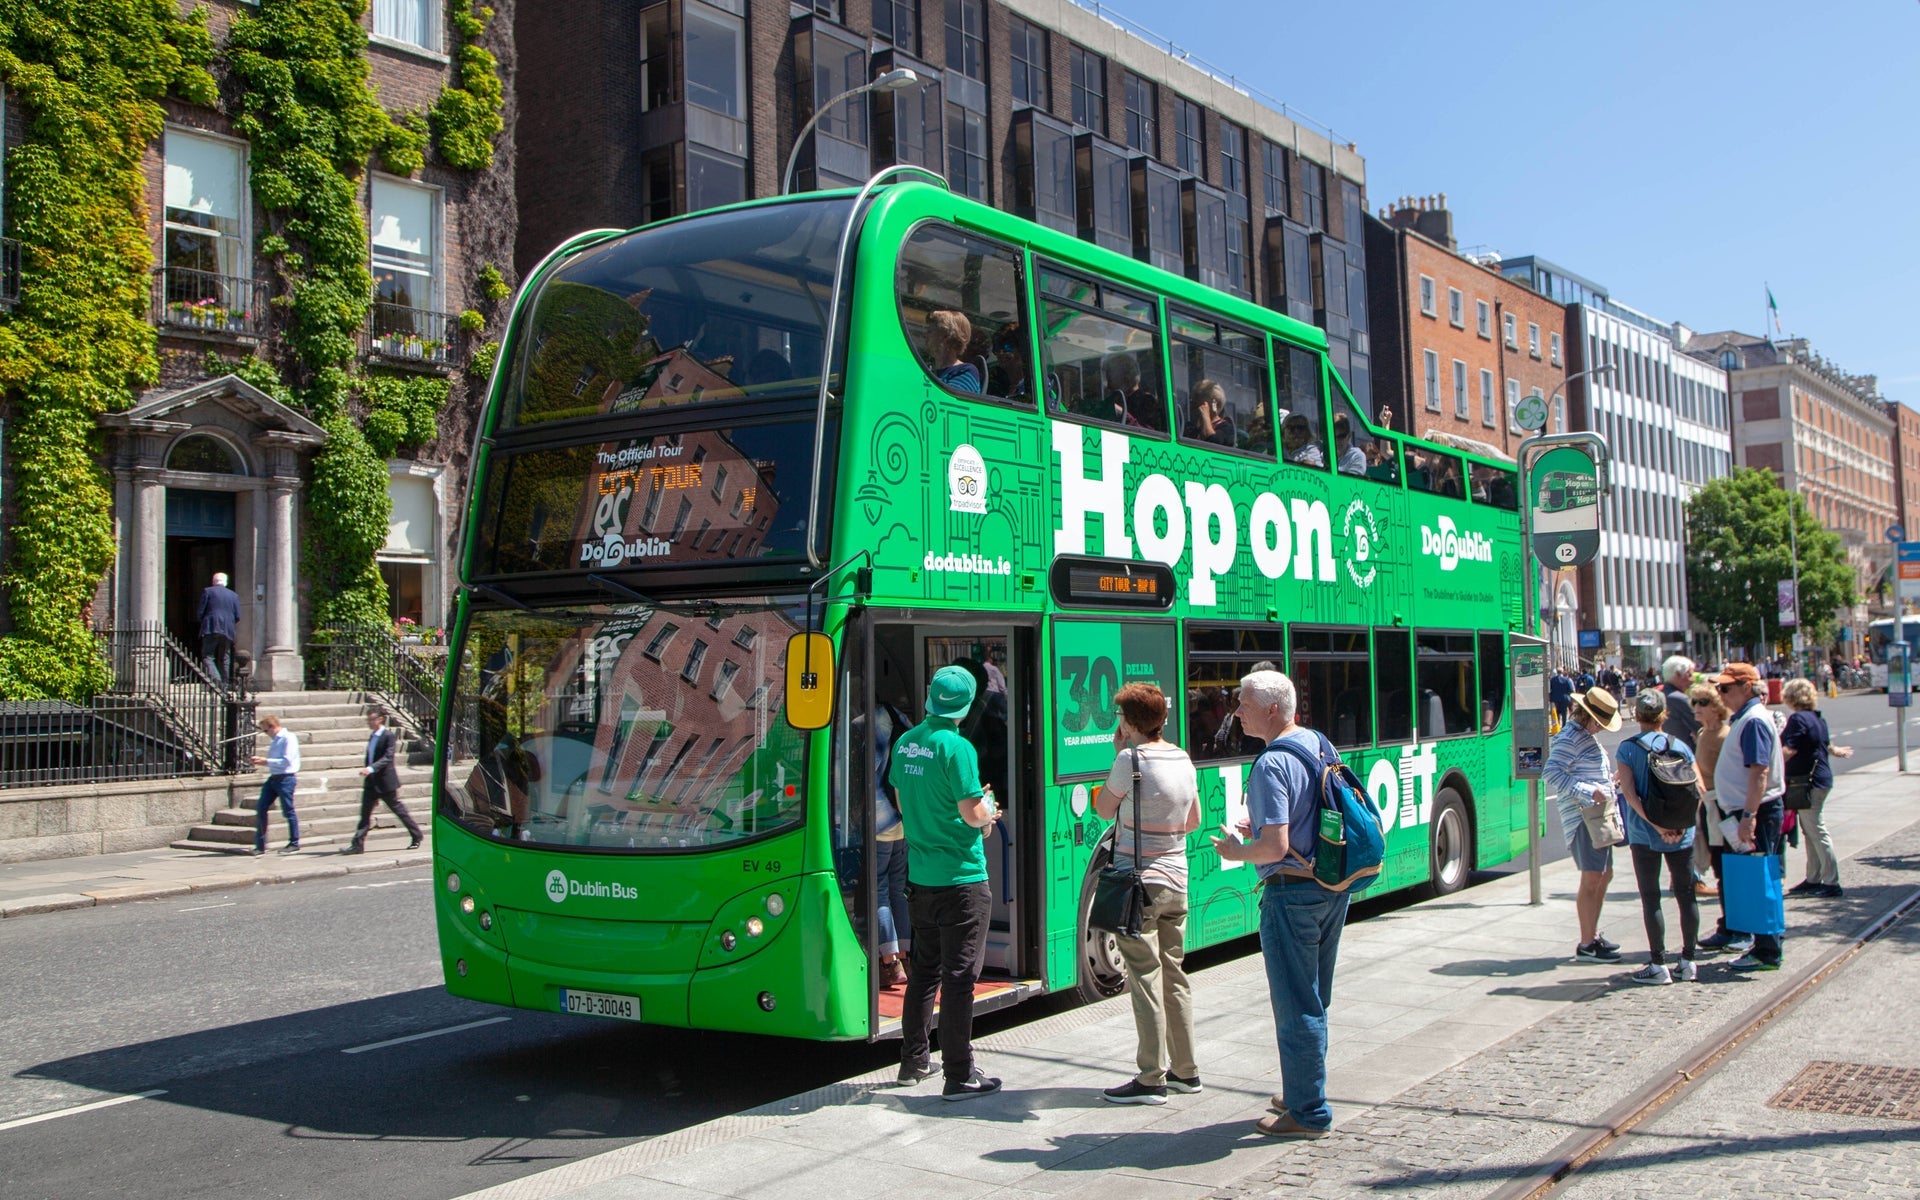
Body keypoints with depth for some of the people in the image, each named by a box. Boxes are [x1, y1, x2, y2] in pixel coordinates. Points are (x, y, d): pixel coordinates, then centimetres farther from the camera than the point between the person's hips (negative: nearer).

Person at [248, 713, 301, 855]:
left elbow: (286, 761, -18)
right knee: (260, 808, 2)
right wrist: (260, 760, 5)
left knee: (288, 811, 0)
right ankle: (260, 845, 6)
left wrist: (266, 761, -15)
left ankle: (294, 843, 13)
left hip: (286, 778, -9)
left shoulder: (288, 738, -11)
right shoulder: (274, 740, 16)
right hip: (273, 778, 9)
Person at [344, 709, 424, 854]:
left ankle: (417, 837, 16)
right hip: (371, 782, 7)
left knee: (399, 810, 3)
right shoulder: (372, 736, 13)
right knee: (365, 812, 1)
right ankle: (357, 845, 0)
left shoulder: (389, 736, -12)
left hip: (385, 781, -7)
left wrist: (371, 768, -36)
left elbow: (387, 757, -23)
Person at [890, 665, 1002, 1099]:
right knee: (959, 975, -1)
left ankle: (914, 1061, 28)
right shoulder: (957, 747, -17)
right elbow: (973, 815, -19)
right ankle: (960, 1074, 4)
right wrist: (988, 811, 5)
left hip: (919, 878, 7)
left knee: (924, 969, 18)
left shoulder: (905, 743, 6)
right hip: (960, 879, -7)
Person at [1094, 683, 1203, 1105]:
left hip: (1139, 880, -7)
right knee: (1174, 974, 14)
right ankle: (1185, 1071, 21)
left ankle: (1151, 1079, 0)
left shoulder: (1131, 759, -14)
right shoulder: (1183, 759, 7)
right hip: (1176, 879, 7)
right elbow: (1193, 820, 15)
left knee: (1146, 978, -4)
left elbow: (1103, 809, -2)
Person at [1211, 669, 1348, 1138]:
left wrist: (1237, 852, -6)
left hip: (1292, 893, -9)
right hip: (1333, 888, 9)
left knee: (1295, 1006, 1)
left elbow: (1276, 846, -25)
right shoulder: (1319, 744, 8)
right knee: (1315, 999, 19)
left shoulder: (1272, 765, -20)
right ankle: (1304, 1095, 30)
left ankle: (1308, 1113, 9)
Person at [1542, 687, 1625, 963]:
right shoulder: (1568, 739, -14)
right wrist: (1588, 790, -27)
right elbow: (1550, 773, -24)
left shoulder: (1587, 735, 17)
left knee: (1604, 875, 15)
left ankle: (1594, 934, 26)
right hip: (1582, 817, -10)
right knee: (1592, 878, -8)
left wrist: (1607, 779, 10)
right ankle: (1586, 945, -3)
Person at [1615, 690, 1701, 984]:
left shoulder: (1627, 749, -5)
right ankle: (1688, 962, 17)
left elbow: (1629, 792, -15)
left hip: (1644, 834, -3)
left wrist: (1655, 825, -15)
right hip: (1681, 834, 3)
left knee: (1650, 897, 3)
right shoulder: (1680, 746, 3)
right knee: (1686, 894, 12)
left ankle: (1659, 965, 4)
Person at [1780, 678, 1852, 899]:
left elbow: (1789, 750, -25)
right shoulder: (1818, 718, 14)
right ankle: (1813, 879, 19)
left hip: (1809, 781, -10)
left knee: (1817, 832, -7)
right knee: (1810, 832, 14)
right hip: (1821, 778, 10)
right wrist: (1837, 750, 53)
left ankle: (1831, 883, -5)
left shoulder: (1798, 719, -15)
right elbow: (1825, 744, 32)